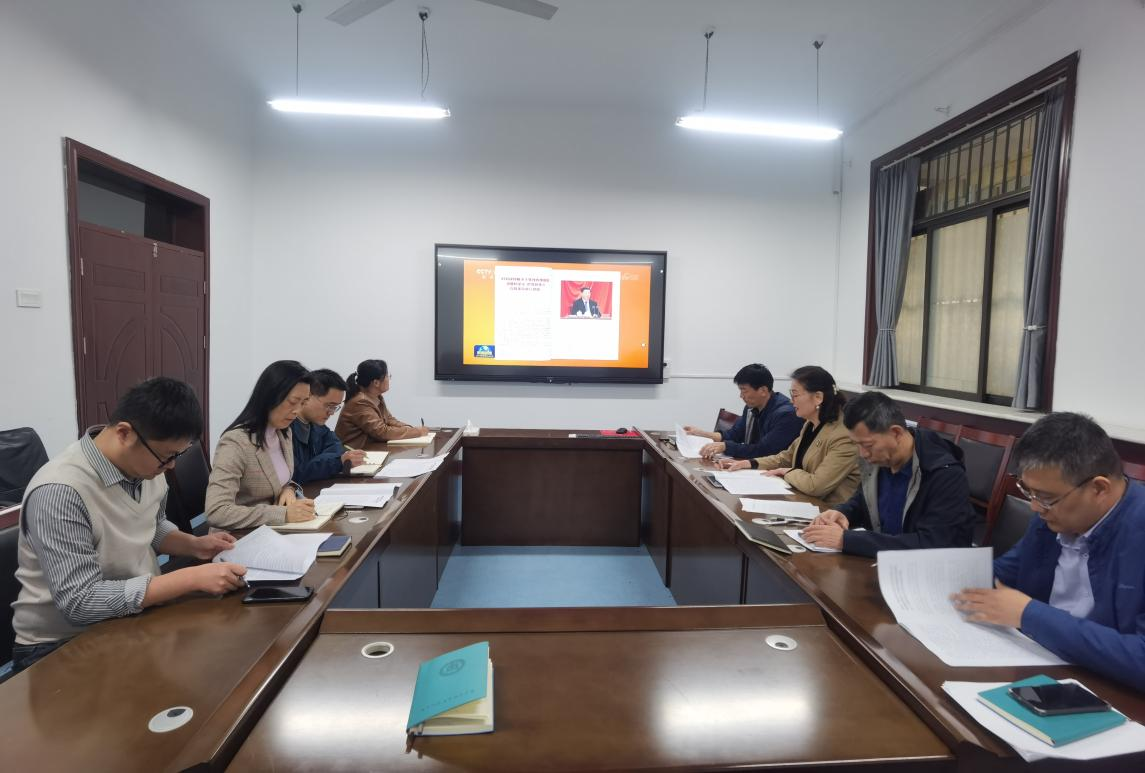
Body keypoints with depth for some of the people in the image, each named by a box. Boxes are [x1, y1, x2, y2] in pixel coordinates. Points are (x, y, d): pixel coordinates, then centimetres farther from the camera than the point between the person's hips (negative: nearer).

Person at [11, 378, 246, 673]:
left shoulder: (144, 465, -5)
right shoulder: (59, 492, -27)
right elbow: (80, 603, -28)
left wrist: (194, 545, -4)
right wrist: (192, 578, -30)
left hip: (134, 616, 7)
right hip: (62, 646, -7)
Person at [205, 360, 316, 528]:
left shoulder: (284, 433, 3)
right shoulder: (236, 443, -21)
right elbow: (216, 512, -28)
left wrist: (289, 489, -5)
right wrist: (284, 514, -30)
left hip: (276, 531, 7)